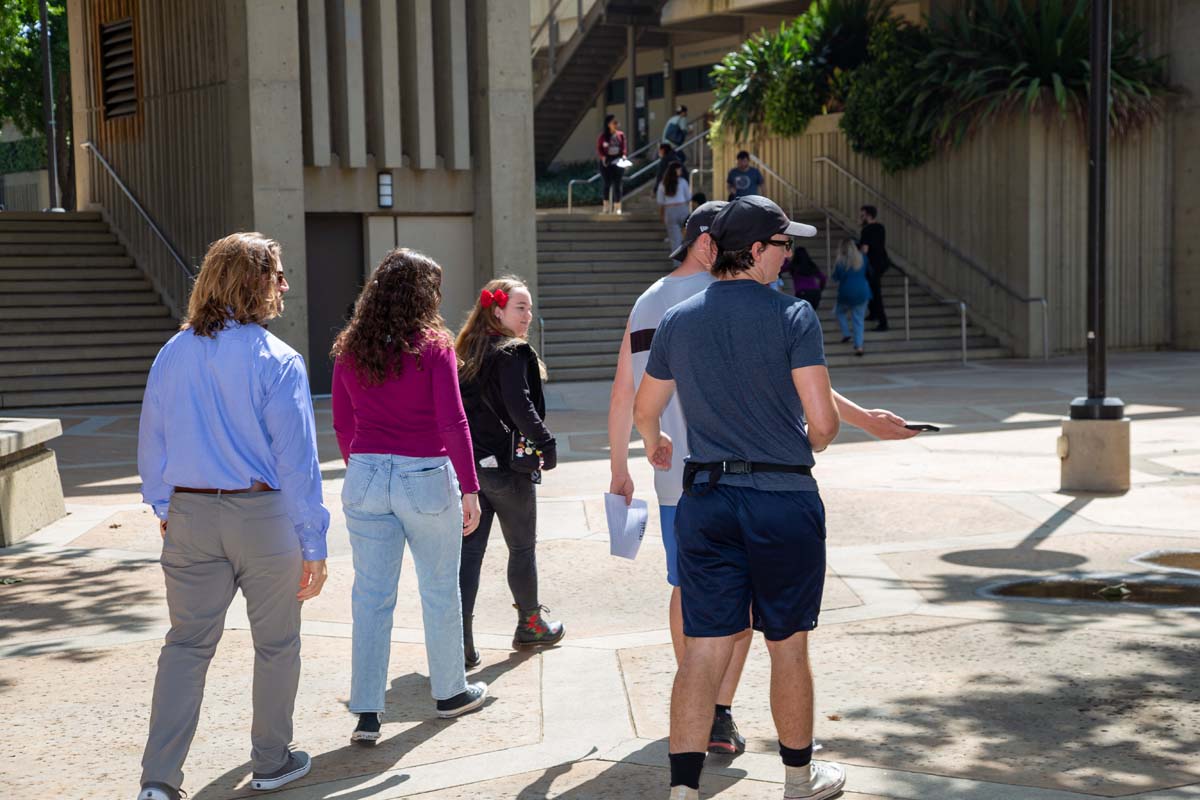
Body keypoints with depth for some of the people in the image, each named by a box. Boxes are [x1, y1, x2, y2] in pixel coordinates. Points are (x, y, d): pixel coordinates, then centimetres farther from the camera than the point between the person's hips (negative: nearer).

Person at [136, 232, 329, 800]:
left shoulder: (173, 353, 2)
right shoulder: (277, 361, -13)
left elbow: (151, 440, 8)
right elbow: (297, 459, -13)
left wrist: (163, 507, 21)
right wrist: (313, 545, -8)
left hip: (190, 517, 4)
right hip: (264, 517, -4)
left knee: (187, 643, 11)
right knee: (276, 644, 13)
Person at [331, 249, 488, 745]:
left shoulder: (349, 349, 4)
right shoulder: (433, 346, -10)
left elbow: (342, 425, 10)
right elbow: (452, 423, -12)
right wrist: (469, 488, -7)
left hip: (365, 479, 4)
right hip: (426, 479, -3)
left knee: (371, 595, 7)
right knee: (439, 590, 14)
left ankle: (366, 711, 6)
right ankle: (449, 692, 28)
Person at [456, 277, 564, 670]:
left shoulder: (466, 353, 11)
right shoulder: (513, 353, -11)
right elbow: (520, 407, -21)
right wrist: (547, 445, -13)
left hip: (467, 464, 6)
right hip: (507, 467, -6)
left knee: (468, 552, 4)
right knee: (523, 548, 12)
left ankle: (460, 640, -1)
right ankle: (530, 625, 27)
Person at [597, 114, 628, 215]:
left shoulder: (620, 135, 2)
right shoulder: (603, 136, -3)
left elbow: (624, 148, 6)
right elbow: (598, 148, 1)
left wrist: (624, 155, -11)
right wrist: (603, 157, -14)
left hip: (618, 161, 1)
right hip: (606, 161, -1)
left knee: (617, 184, 0)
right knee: (607, 184, 6)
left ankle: (617, 207, 5)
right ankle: (606, 206, 17)